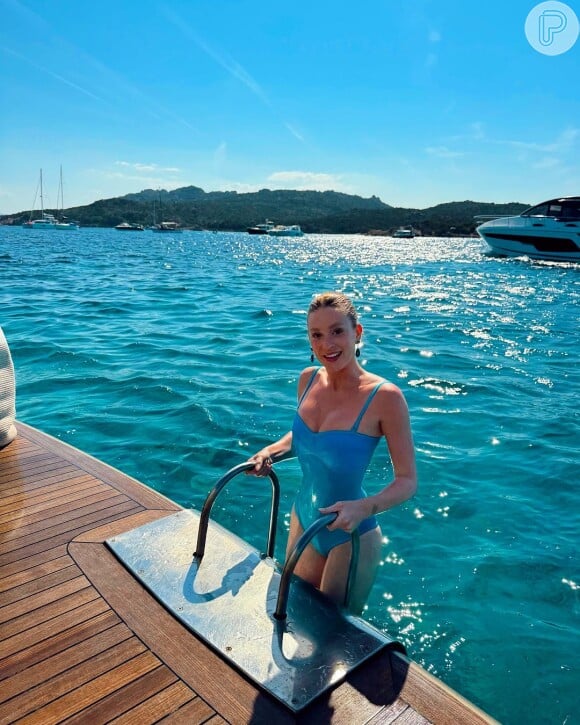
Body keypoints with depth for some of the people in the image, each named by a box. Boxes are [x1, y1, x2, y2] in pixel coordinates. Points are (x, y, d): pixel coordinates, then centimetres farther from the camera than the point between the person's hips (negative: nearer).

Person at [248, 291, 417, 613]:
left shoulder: (384, 397, -22)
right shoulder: (308, 380, -5)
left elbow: (407, 481, -17)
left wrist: (365, 508, -32)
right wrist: (271, 451, -3)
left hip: (351, 537, -5)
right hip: (303, 518, 6)